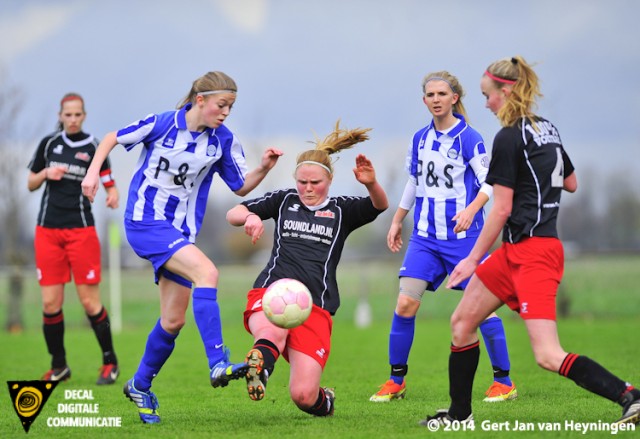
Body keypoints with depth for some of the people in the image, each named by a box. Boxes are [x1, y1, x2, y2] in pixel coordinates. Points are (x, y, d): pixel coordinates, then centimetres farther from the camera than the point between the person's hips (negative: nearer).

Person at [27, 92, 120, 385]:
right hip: (48, 230, 3)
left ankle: (110, 362, 10)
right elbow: (31, 184, 14)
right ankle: (58, 366, 13)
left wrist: (113, 196, -23)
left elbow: (110, 185, -1)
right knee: (50, 303, -1)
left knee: (89, 301, -4)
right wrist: (46, 173, -7)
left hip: (80, 230, -3)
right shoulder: (48, 143, 7)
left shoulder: (93, 147, -1)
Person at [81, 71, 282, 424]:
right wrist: (93, 171, -10)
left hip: (180, 231, 6)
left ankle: (140, 385, 28)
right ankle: (218, 364, -34)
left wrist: (264, 168, -12)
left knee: (173, 320, 6)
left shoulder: (223, 140, 0)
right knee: (206, 272, -29)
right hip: (144, 222, -6)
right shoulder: (161, 124, -11)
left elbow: (241, 187, 6)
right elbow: (113, 138, 2)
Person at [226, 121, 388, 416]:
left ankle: (323, 402, 21)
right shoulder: (284, 201, 18)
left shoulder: (341, 210, 15)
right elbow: (232, 214, 14)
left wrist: (371, 184, -27)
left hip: (315, 306, 0)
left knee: (303, 396, -9)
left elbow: (380, 205, -4)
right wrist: (250, 217, -11)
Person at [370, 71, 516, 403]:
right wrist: (397, 221, 24)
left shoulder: (468, 138, -9)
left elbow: (490, 182, -11)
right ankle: (396, 380, 5)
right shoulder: (420, 139, 9)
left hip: (463, 236, -5)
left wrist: (471, 209, -27)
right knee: (405, 303, -6)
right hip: (425, 236, 5)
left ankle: (504, 381, 8)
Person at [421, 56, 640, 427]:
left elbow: (502, 208, -14)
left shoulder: (509, 138, -13)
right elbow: (571, 183, 23)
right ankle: (460, 414, 23)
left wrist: (474, 259, -8)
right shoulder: (548, 129, 11)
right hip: (516, 253, 10)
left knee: (549, 357, -17)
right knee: (462, 322, 16)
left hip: (532, 253, -10)